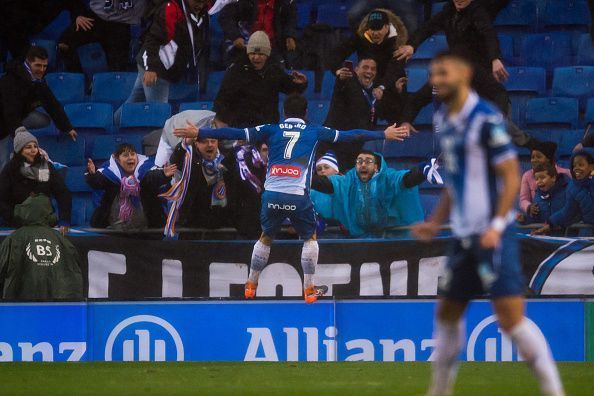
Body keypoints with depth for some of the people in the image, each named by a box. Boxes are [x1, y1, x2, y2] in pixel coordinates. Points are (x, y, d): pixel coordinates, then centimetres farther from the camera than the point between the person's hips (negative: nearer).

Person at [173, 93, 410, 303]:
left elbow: (236, 134, 10)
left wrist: (199, 133, 16)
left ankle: (251, 286, 26)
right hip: (298, 197, -2)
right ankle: (309, 290, 14)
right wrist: (383, 135, 28)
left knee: (265, 237, 24)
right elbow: (348, 135, 17)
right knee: (310, 238, 19)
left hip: (272, 195, 2)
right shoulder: (314, 132, 11)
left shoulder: (271, 130, 12)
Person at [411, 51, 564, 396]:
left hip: (493, 234, -8)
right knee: (447, 313, 13)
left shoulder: (486, 120, -13)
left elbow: (511, 177, -14)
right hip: (464, 235, 8)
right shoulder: (444, 120, 11)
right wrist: (436, 223, 17)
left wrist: (497, 226, -22)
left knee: (511, 316, -14)